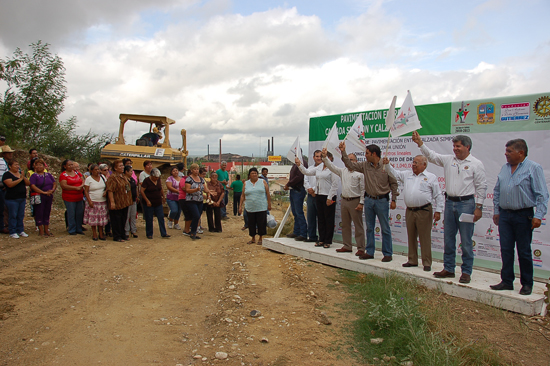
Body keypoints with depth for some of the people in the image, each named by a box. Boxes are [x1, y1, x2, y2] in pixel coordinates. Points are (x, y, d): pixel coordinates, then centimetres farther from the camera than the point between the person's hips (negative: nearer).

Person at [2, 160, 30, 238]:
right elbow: (10, 184, -22)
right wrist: (20, 179, -19)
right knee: (13, 216, -2)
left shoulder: (21, 173, 14)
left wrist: (23, 177, -10)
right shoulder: (7, 174, -6)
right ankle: (12, 232, 4)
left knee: (21, 215, 10)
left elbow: (28, 183, 7)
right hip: (12, 199, -6)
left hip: (22, 198, 6)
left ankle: (21, 231, 17)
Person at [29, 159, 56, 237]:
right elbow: (33, 186, -14)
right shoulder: (34, 176, -2)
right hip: (39, 197, -5)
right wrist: (44, 192, -19)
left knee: (47, 213, 10)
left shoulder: (48, 175, 13)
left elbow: (55, 183, 10)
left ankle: (46, 230, 18)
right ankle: (41, 231, 6)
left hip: (49, 197, 5)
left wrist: (52, 190, -10)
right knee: (39, 213, -1)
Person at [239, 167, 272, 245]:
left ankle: (260, 238, 13)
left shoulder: (263, 182, 3)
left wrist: (269, 204, 2)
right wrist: (241, 206, 5)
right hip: (250, 208, 2)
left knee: (261, 223, 0)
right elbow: (243, 196, 9)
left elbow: (268, 194, 5)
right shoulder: (246, 184, 8)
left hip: (261, 208, -2)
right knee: (251, 223, 5)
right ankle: (253, 238, 18)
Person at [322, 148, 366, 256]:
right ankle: (347, 246, 21)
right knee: (345, 225, 11)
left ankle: (361, 248, 2)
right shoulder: (343, 171, 12)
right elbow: (332, 166, 8)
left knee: (358, 226, -3)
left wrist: (361, 203, -11)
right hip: (344, 200, 7)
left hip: (355, 201, -6)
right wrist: (325, 157, -5)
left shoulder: (360, 173, -5)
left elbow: (363, 189, -6)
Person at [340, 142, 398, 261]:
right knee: (369, 227, 11)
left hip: (382, 200, -5)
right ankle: (369, 252, 21)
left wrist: (393, 200, -5)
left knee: (385, 228, 2)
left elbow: (393, 183, -3)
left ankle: (388, 254, 11)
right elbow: (350, 164, 5)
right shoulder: (365, 166, 3)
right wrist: (343, 152, -3)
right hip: (369, 200, 5)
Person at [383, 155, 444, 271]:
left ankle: (427, 263, 6)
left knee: (425, 238, -2)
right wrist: (388, 164, 5)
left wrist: (438, 211, -5)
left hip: (424, 211, -5)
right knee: (411, 237, 11)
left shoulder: (431, 177, 1)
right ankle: (412, 261, 22)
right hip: (410, 211, 5)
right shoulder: (407, 174, 13)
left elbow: (438, 196, 1)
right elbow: (395, 173, 21)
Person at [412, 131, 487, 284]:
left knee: (466, 241, -1)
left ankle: (466, 272, 11)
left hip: (466, 203, -5)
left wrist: (478, 207, -7)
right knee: (448, 238, 10)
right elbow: (431, 156, 11)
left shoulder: (476, 164, -3)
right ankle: (448, 269, 21)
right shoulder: (448, 160, 9)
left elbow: (481, 187, -3)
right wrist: (420, 143, -1)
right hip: (450, 202, 5)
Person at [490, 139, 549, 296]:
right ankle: (507, 281, 16)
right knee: (506, 250, 7)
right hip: (504, 215, 5)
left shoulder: (534, 168, -6)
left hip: (523, 215, -5)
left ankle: (527, 284, 17)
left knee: (524, 252, 4)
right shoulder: (504, 168, 11)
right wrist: (496, 211, 15)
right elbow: (497, 191, 18)